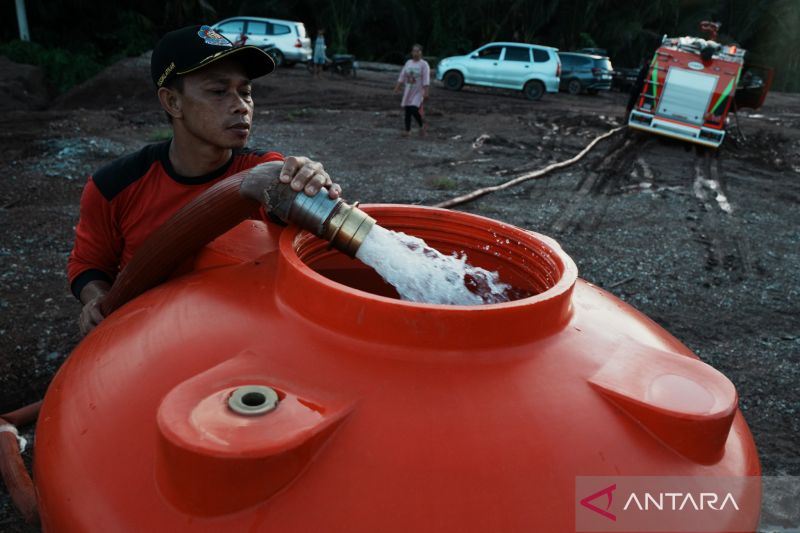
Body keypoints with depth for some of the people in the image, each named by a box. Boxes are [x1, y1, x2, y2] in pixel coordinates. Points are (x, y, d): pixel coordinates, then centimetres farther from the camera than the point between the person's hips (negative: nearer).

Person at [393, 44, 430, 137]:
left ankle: (422, 125, 8)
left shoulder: (424, 64, -8)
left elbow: (426, 79, -15)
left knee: (414, 110, -16)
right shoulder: (408, 63, 8)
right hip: (408, 91, 5)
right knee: (407, 110, 5)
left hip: (418, 92, -5)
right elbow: (402, 75, 11)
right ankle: (407, 130, 14)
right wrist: (397, 86, 5)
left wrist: (425, 91, -22)